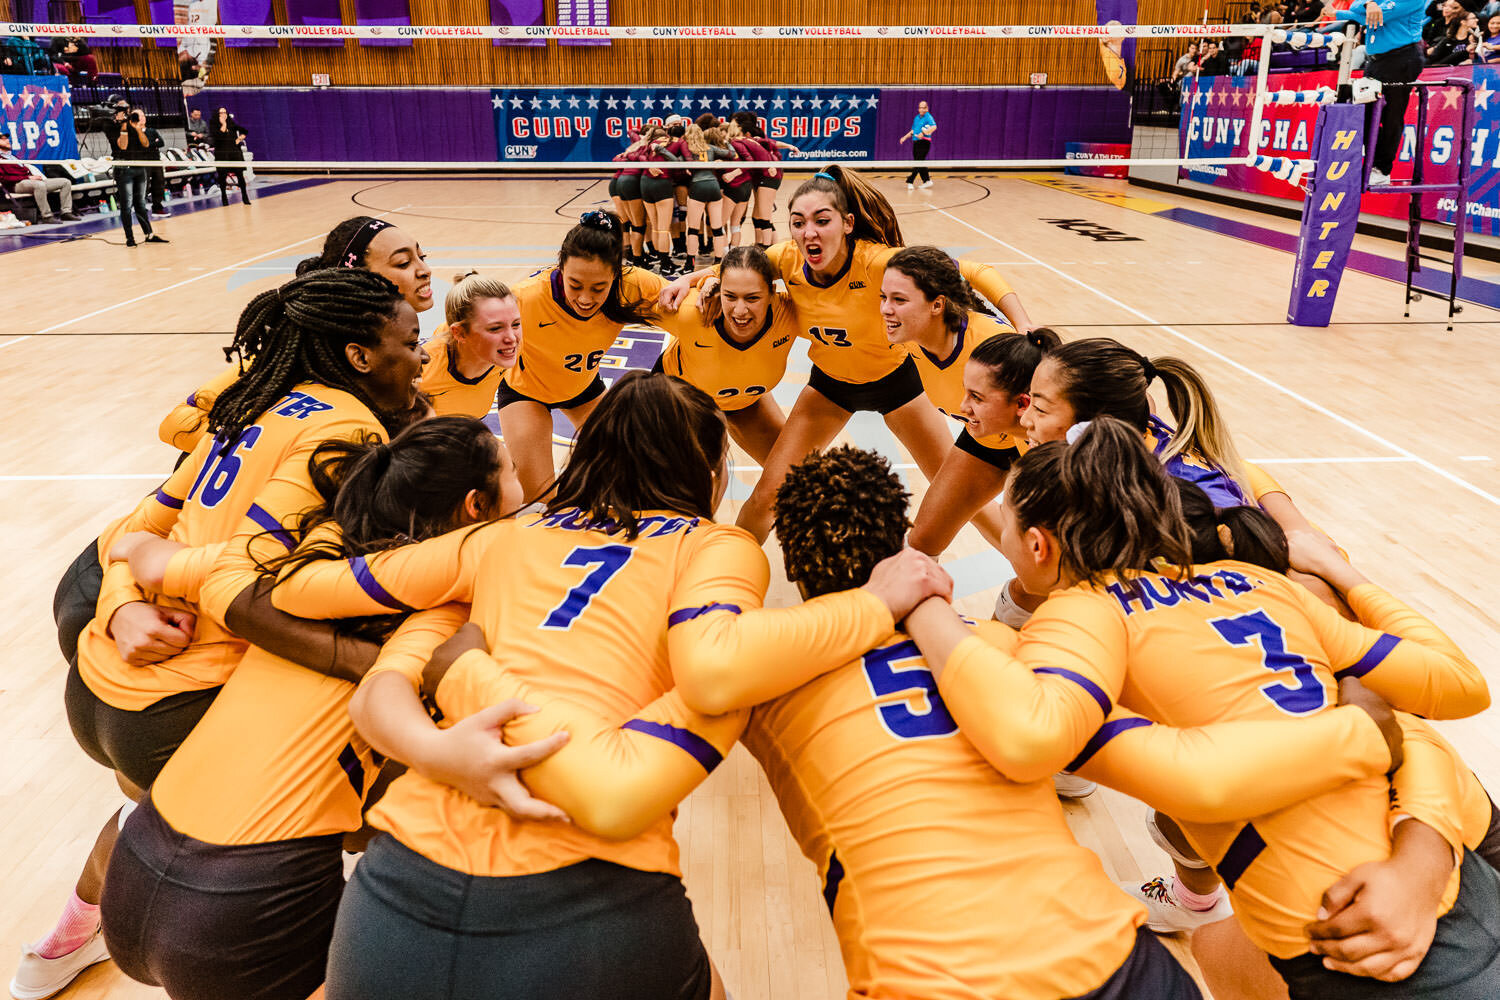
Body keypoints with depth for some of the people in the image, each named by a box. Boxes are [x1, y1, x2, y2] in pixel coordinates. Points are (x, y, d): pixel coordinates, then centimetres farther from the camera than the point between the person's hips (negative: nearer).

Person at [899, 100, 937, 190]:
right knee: (919, 163, 10)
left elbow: (934, 127, -25)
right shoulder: (916, 117, 16)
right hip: (915, 142, 8)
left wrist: (923, 133, -30)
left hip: (924, 142, -8)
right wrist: (905, 137, 18)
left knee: (918, 163, -11)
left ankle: (909, 182, -15)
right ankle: (927, 181, 18)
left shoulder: (928, 117, -8)